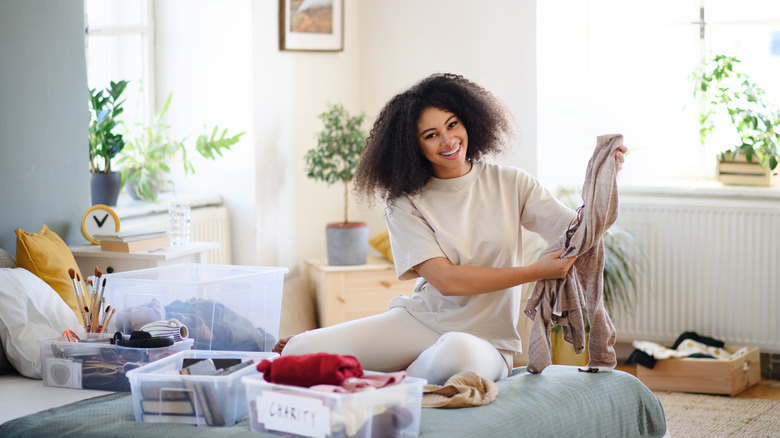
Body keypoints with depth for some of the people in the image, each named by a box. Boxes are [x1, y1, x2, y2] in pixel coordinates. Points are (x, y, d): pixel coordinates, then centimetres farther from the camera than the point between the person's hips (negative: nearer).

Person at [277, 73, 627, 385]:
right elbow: (446, 280, -13)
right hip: (420, 320, 0)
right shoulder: (404, 204, -2)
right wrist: (535, 272, -19)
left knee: (456, 352, -41)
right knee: (299, 352, -23)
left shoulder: (510, 184, 4)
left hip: (486, 341, 0)